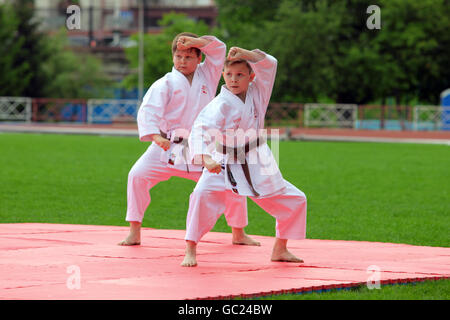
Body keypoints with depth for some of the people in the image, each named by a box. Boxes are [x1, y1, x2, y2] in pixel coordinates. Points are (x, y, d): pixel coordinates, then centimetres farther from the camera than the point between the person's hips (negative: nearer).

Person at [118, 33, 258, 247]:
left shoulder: (207, 75, 9)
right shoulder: (165, 84, -4)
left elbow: (218, 49, 1)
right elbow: (148, 111, -16)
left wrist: (194, 41, -15)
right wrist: (156, 136, -33)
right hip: (168, 148, -2)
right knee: (138, 175, -19)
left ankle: (238, 234, 21)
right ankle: (134, 233, -10)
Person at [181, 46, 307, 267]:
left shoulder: (257, 93, -2)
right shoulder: (220, 105, -19)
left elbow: (269, 64, -11)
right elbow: (201, 130, -33)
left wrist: (245, 54, -27)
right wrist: (206, 158, -50)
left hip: (257, 165, 5)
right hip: (224, 165, -5)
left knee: (294, 201, 9)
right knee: (203, 195, -30)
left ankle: (280, 249, 27)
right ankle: (190, 250, -19)